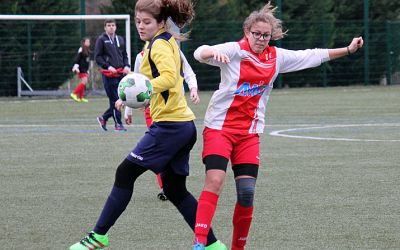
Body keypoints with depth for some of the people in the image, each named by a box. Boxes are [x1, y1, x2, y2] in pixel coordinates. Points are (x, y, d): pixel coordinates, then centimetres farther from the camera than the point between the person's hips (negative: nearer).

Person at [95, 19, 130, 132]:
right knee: (114, 99, -6)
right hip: (108, 75, -6)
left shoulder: (120, 40, 17)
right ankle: (118, 124, 0)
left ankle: (104, 118, 23)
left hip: (120, 74, 6)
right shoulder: (101, 40, 0)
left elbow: (125, 55, 22)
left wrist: (127, 66, 3)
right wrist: (108, 66, -15)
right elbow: (97, 57, -3)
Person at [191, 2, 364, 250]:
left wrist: (348, 50, 15)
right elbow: (200, 53, -25)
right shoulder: (234, 50, -9)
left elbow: (313, 56, 15)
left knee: (247, 192, -1)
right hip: (220, 127, -4)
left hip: (249, 133, 5)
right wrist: (213, 53, -47)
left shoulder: (277, 57, 6)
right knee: (214, 182, -20)